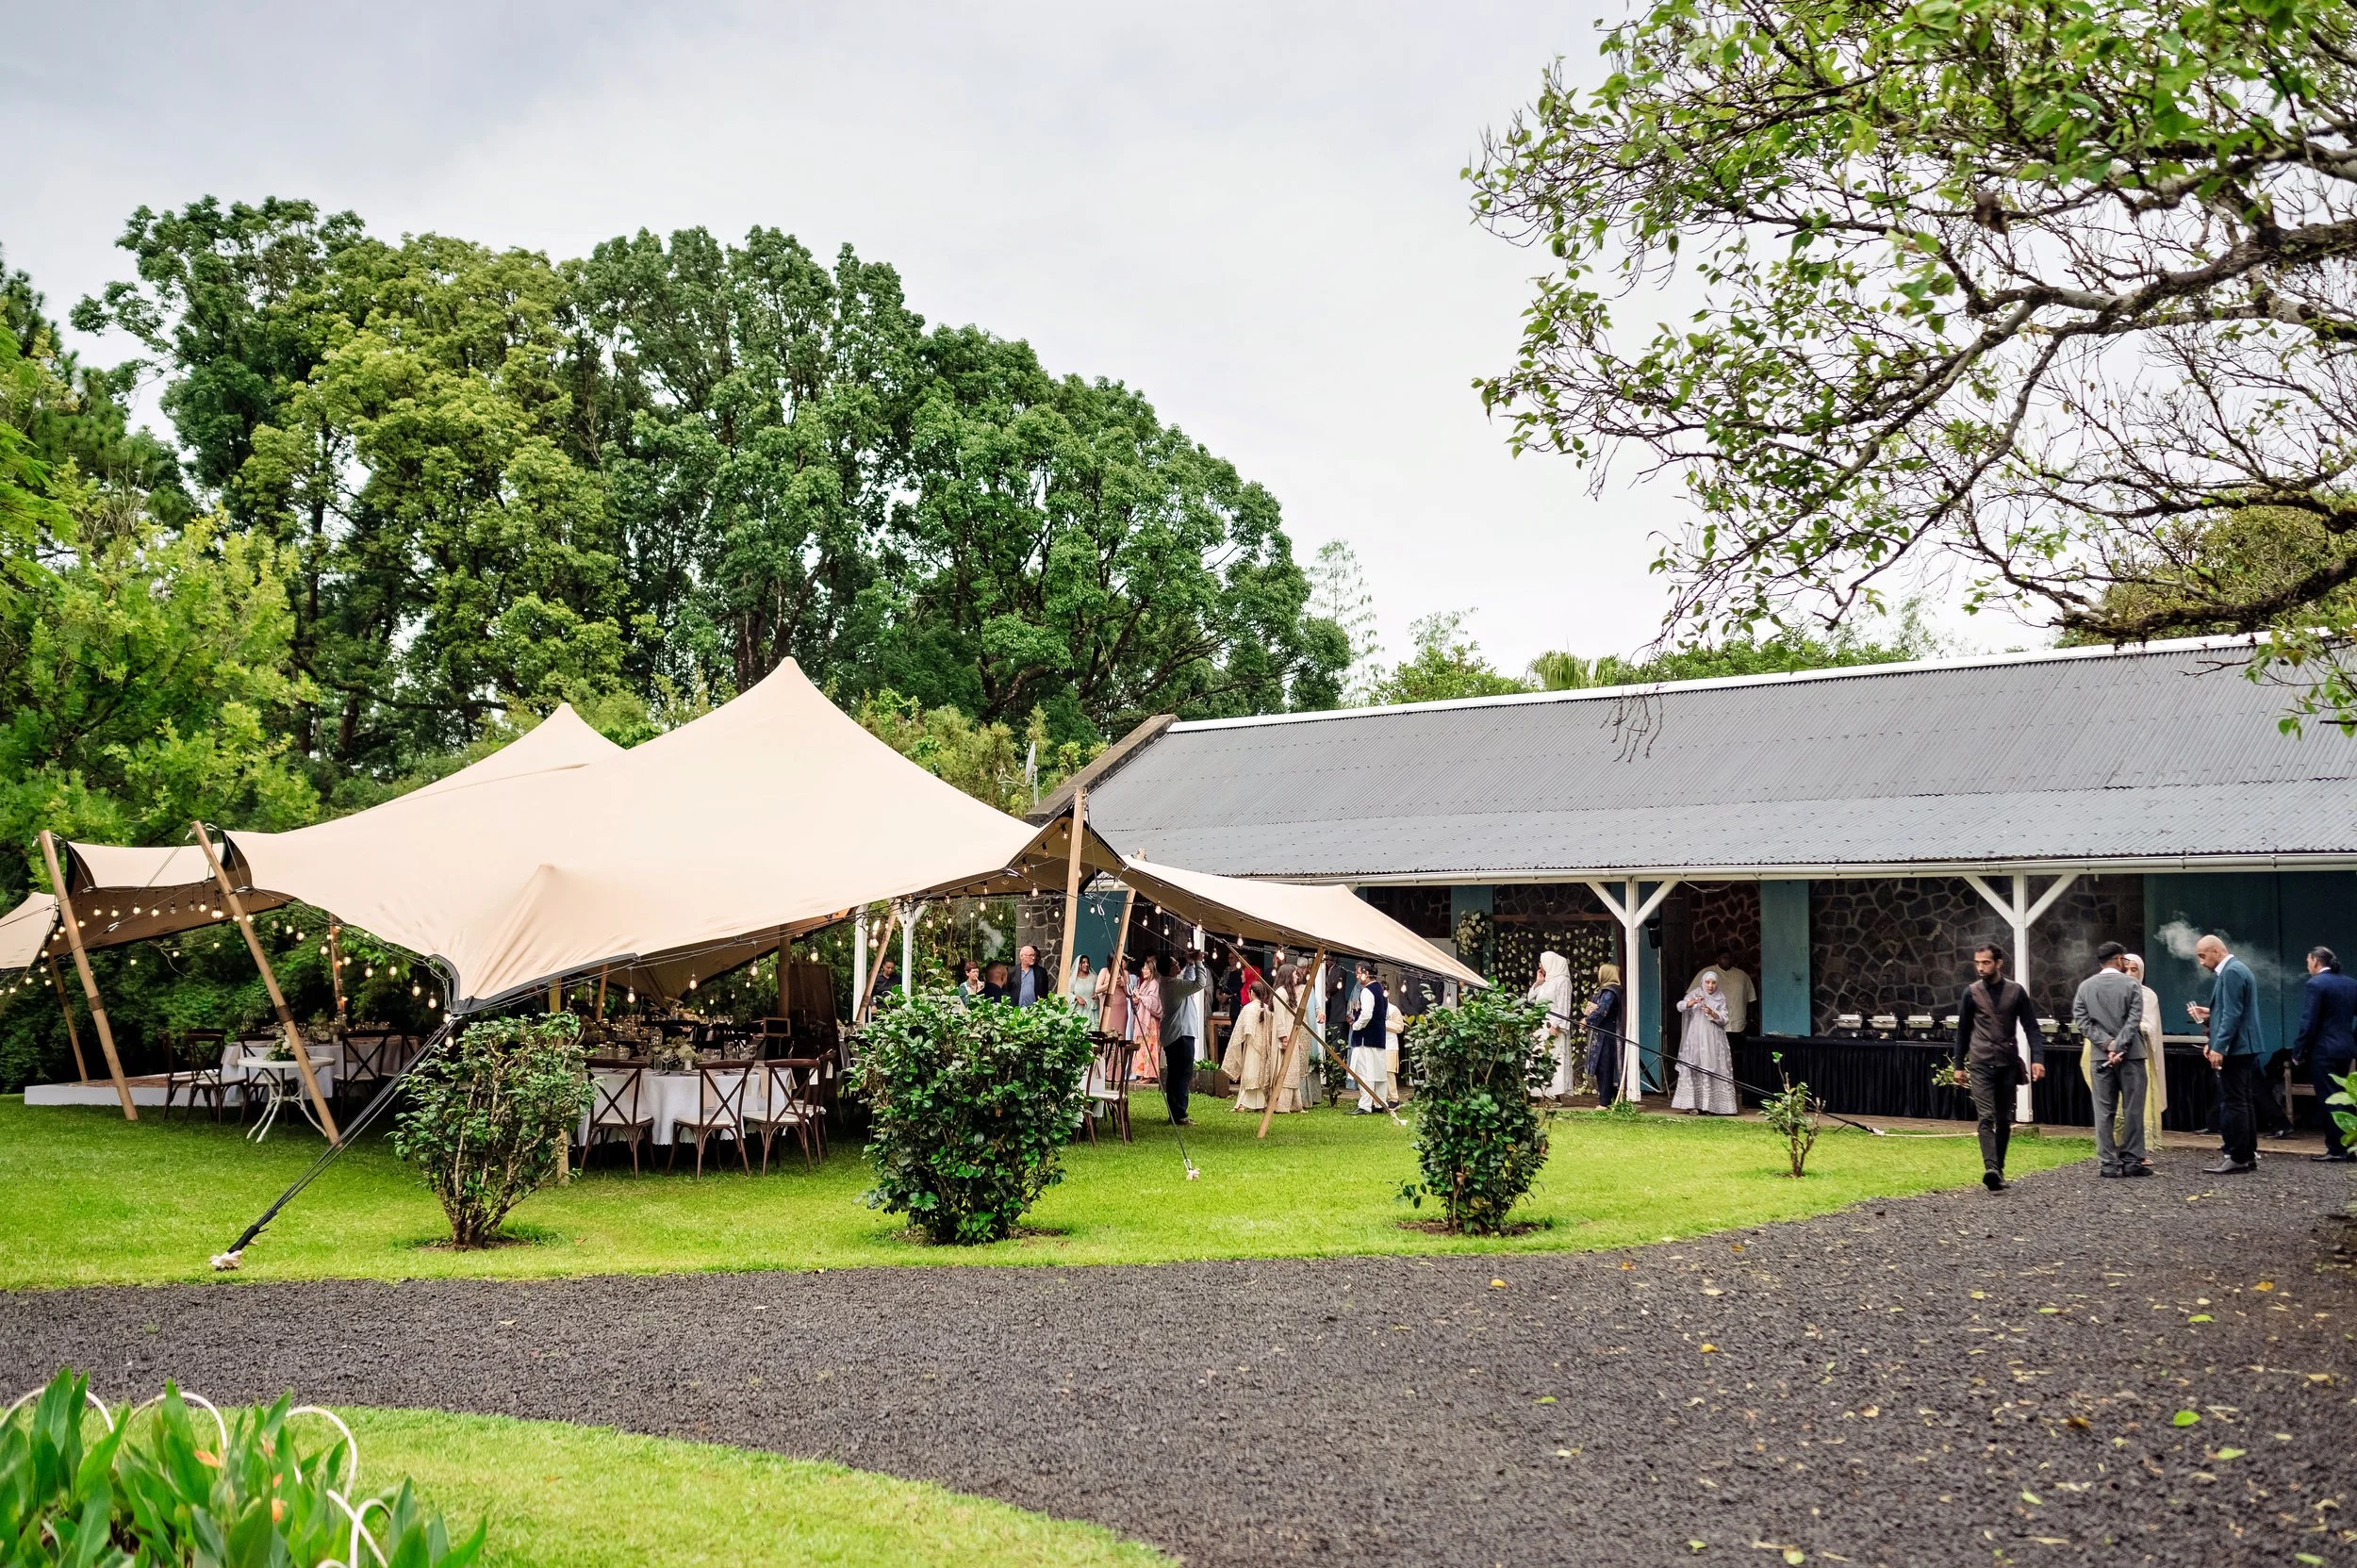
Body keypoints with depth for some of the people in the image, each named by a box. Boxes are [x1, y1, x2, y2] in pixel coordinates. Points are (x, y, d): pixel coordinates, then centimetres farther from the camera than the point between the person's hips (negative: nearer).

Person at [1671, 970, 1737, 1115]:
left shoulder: (1721, 998, 10)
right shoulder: (1695, 994, 5)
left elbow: (1724, 1020, 3)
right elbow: (1680, 1006, -10)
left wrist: (1712, 1013, -16)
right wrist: (1693, 1002, -30)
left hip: (1714, 1041, 1)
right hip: (1696, 1039, -1)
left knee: (1713, 1070, -4)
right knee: (1694, 1069, -7)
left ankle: (1711, 1105, -1)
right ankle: (1694, 1104, -6)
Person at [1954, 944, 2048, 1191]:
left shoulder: (2016, 992, 3)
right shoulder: (1971, 992, 4)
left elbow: (2031, 1027, 4)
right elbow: (1962, 1030, 11)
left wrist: (2037, 1059, -7)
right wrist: (1959, 1064, 13)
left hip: (2008, 1064, 1)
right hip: (1981, 1064, -1)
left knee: (2004, 1120, 7)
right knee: (1986, 1117, -14)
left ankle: (1999, 1168, 17)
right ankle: (1990, 1169, -26)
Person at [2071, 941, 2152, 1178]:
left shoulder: (2085, 986, 6)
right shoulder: (2131, 984, -3)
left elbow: (2081, 1021, -1)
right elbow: (2134, 1020, -11)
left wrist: (2108, 1044, -6)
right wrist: (2119, 1047, -12)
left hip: (2100, 1057, 3)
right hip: (2130, 1054, -3)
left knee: (2104, 1111, 4)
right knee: (2132, 1110, 4)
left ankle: (2108, 1162, 3)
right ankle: (2132, 1160, 5)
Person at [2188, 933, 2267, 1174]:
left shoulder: (2231, 972, -15)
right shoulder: (2238, 969, 17)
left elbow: (2233, 1014, -21)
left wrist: (2219, 1047, -22)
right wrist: (2210, 1015, 14)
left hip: (2235, 1048, -11)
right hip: (2245, 1048, 11)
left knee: (2233, 1103, -8)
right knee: (2244, 1103, 13)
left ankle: (2237, 1159, -7)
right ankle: (2248, 1155, 17)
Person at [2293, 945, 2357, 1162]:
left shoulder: (2314, 985, -13)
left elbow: (2308, 1023, -17)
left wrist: (2298, 1052, -10)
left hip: (2323, 1050, -7)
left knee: (2329, 1101, -2)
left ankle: (2337, 1150, -2)